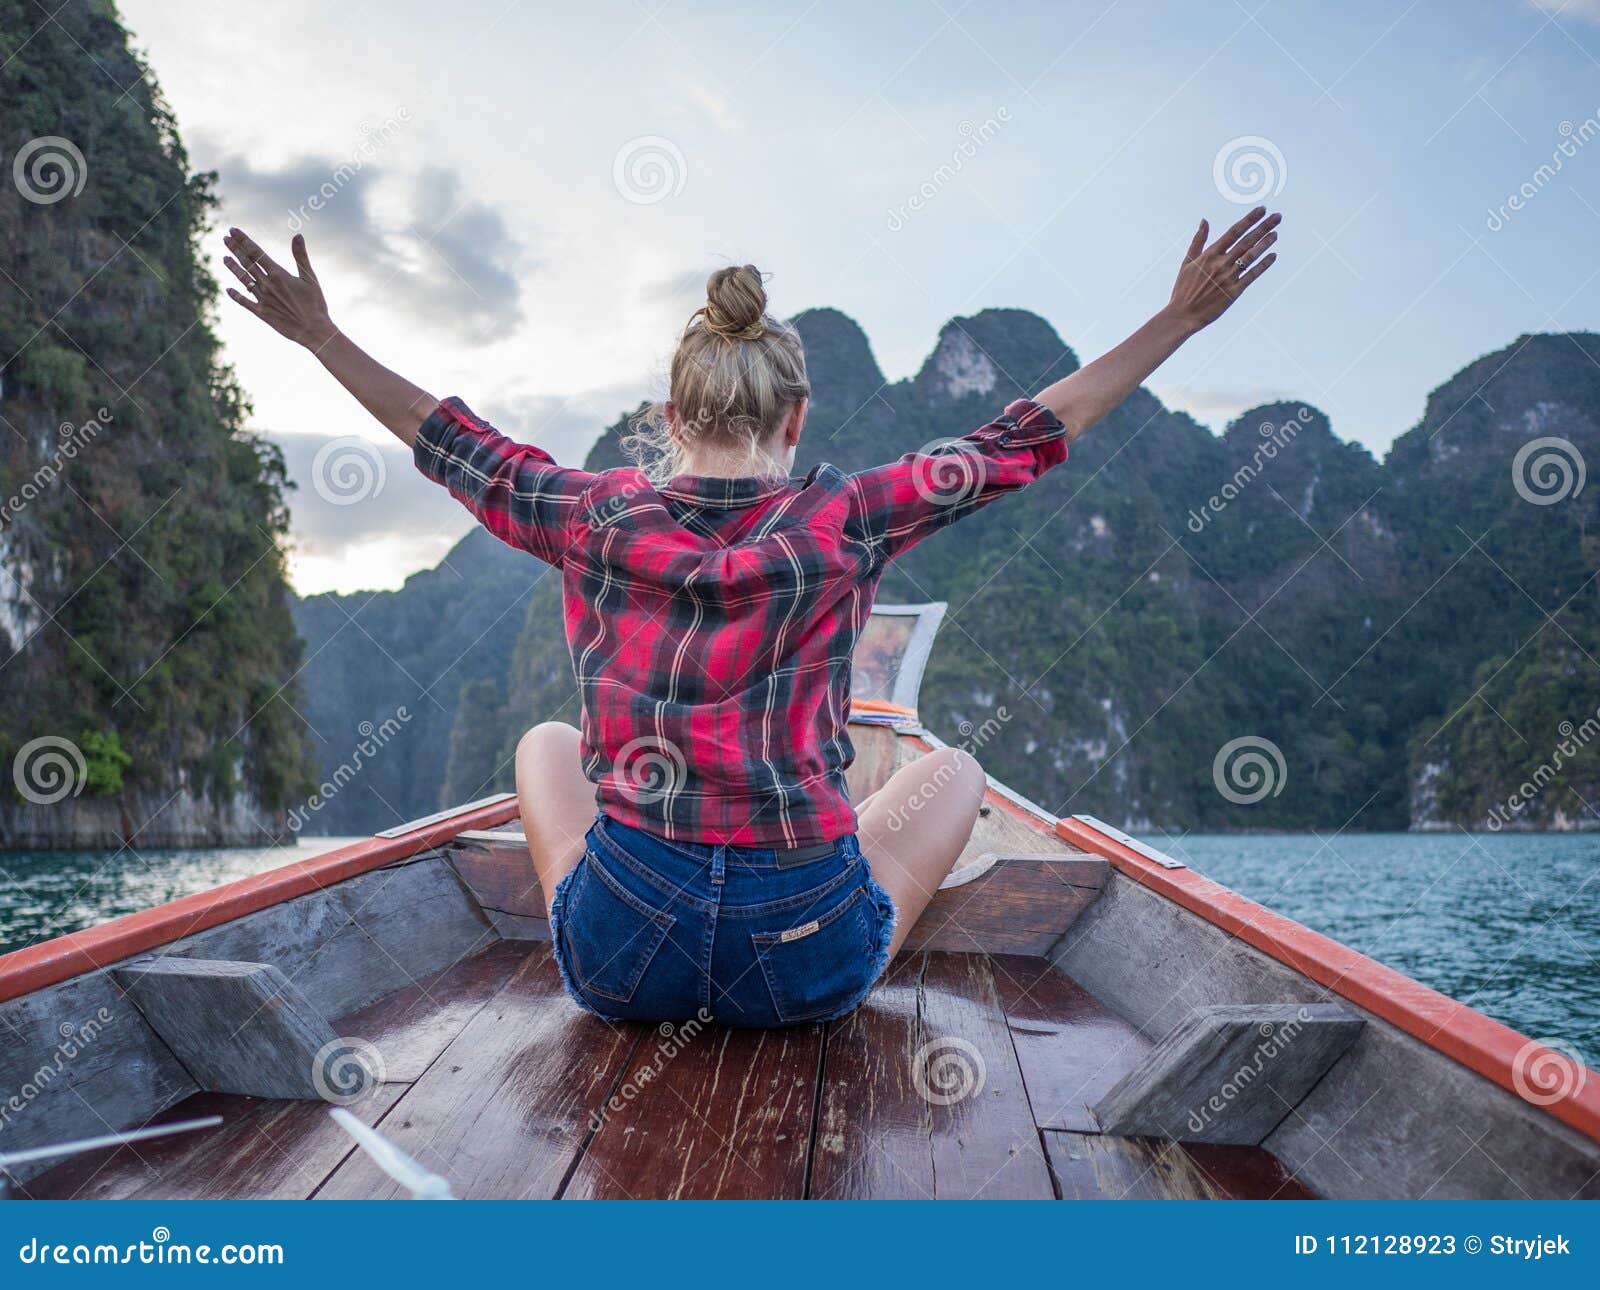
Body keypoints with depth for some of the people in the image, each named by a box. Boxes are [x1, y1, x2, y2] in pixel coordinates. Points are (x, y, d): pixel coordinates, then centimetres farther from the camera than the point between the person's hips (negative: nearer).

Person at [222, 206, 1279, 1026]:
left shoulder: (594, 518, -5)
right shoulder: (846, 522, -10)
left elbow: (453, 444, 10)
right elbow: (1026, 440, -2)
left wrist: (321, 336, 25)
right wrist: (1182, 316, 7)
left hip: (618, 959, 1)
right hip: (806, 966, -1)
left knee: (546, 742, 32)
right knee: (954, 768, 25)